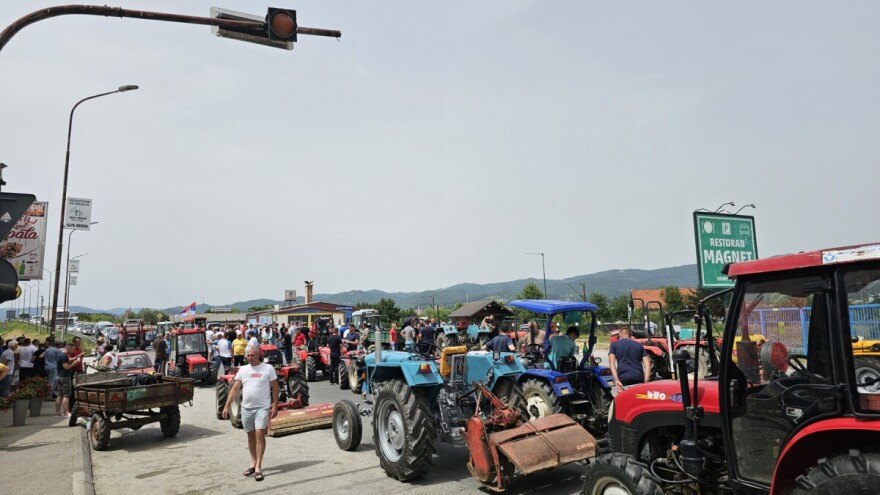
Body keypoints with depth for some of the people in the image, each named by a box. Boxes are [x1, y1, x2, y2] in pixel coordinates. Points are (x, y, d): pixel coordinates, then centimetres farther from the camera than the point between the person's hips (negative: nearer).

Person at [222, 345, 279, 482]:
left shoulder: (268, 368, -4)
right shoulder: (243, 370, 5)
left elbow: (275, 388, -2)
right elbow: (235, 389, 6)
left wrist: (275, 406, -8)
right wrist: (226, 406, 0)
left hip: (262, 407, -4)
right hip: (246, 408, 4)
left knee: (260, 435, -11)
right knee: (251, 435, 14)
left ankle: (258, 467, -7)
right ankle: (253, 462, 28)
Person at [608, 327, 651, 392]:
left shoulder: (614, 344, 13)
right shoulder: (639, 345, 20)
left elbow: (612, 363, 0)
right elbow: (647, 364, 9)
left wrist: (616, 380, -8)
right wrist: (646, 382, 3)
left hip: (623, 378, -2)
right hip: (639, 378, 2)